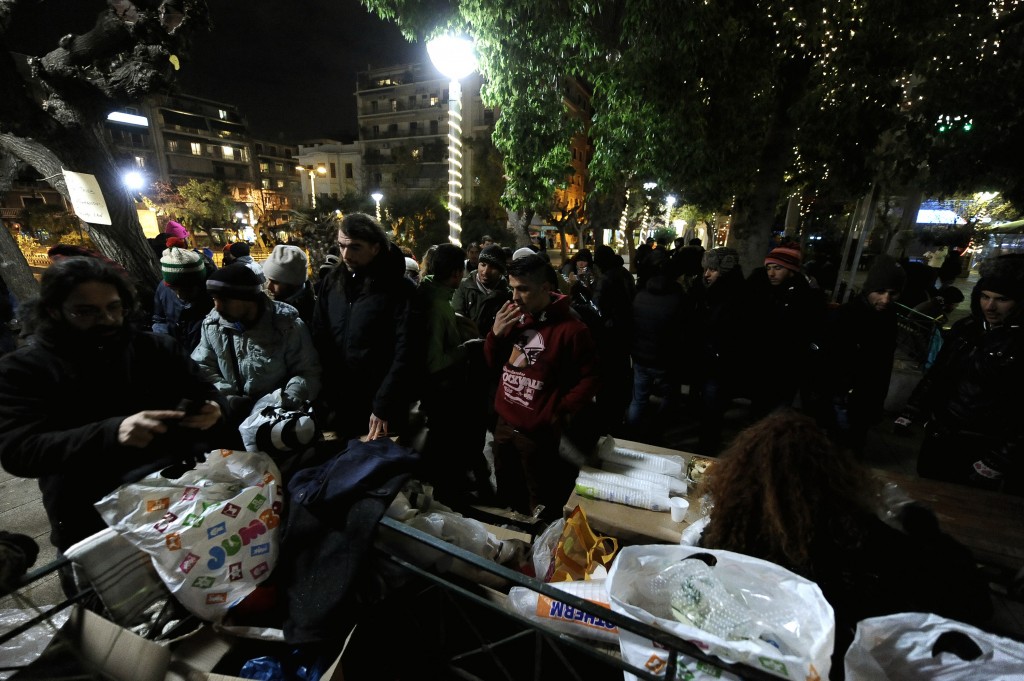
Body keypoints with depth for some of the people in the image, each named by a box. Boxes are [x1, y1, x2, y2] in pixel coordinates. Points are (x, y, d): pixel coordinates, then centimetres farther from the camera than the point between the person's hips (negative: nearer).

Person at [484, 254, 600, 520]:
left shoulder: (571, 329, -17)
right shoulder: (512, 316, 3)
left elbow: (590, 379, -10)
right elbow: (494, 362, 10)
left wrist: (561, 413, -14)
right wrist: (496, 334, -8)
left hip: (539, 433, -6)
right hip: (504, 424, 7)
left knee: (540, 511, 9)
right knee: (506, 499, 25)